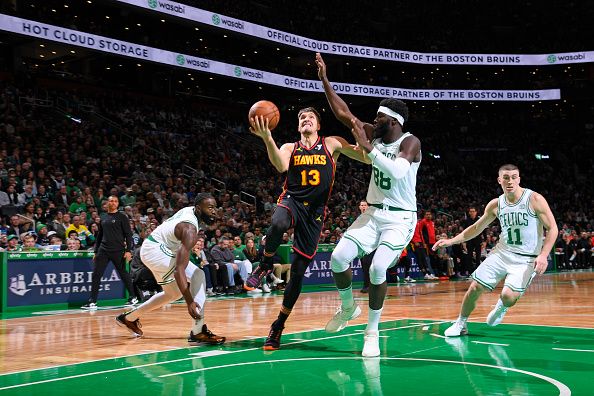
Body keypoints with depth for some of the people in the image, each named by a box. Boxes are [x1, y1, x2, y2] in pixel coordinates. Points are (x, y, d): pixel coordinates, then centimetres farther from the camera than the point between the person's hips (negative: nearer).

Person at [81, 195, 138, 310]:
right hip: (103, 251, 5)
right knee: (96, 275, -4)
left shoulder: (122, 217, -1)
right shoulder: (103, 218, 14)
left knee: (124, 274, 5)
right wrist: (96, 251, 17)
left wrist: (128, 250, -12)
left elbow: (128, 234, -4)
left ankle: (133, 298, 21)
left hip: (118, 251, -4)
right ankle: (92, 302, -1)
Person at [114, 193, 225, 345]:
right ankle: (198, 332, -24)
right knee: (198, 276, -22)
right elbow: (179, 270, -37)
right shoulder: (190, 229, -30)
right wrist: (189, 301, -41)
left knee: (174, 294, 23)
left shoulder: (190, 210, -3)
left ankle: (129, 318, 37)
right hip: (155, 249, -10)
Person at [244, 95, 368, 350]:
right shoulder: (289, 148, 11)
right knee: (278, 224, -41)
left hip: (315, 212, 1)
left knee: (298, 272, 0)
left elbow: (367, 157, 5)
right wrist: (267, 138, -27)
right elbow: (281, 166, -13)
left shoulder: (331, 144, 10)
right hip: (291, 201, -1)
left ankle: (279, 326, 14)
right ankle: (265, 265, -12)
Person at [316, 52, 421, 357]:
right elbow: (343, 112, 6)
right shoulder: (375, 136, 5)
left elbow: (398, 171, -33)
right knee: (338, 258, -9)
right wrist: (324, 80, 1)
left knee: (378, 268, -23)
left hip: (400, 218, -6)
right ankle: (348, 307, 18)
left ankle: (372, 332, -5)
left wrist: (367, 147, -31)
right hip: (374, 213, 6)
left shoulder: (409, 142, -14)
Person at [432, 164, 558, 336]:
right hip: (502, 252, 4)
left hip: (526, 259, -4)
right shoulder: (496, 204, 1)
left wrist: (543, 255, -21)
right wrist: (451, 241, 4)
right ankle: (460, 324, 20)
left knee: (508, 296, -22)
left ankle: (501, 307, 16)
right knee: (474, 288, -3)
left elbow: (552, 228, -9)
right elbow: (476, 228, 13)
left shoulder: (534, 199, -12)